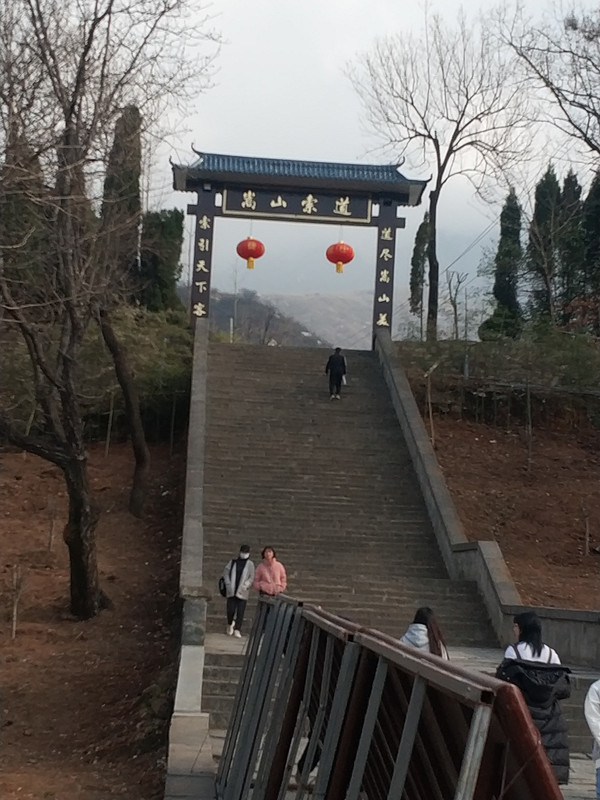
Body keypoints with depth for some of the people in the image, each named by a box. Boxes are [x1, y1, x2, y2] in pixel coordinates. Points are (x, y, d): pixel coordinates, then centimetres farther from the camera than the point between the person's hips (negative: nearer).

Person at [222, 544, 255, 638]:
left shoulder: (250, 564, 5)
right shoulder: (233, 562, 9)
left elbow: (251, 578, 1)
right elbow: (226, 572, 12)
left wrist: (245, 585, -13)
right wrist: (228, 584, 0)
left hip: (242, 592, -1)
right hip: (231, 591, 1)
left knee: (240, 612, -5)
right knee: (230, 610, -2)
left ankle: (237, 630, 0)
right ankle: (230, 624, 26)